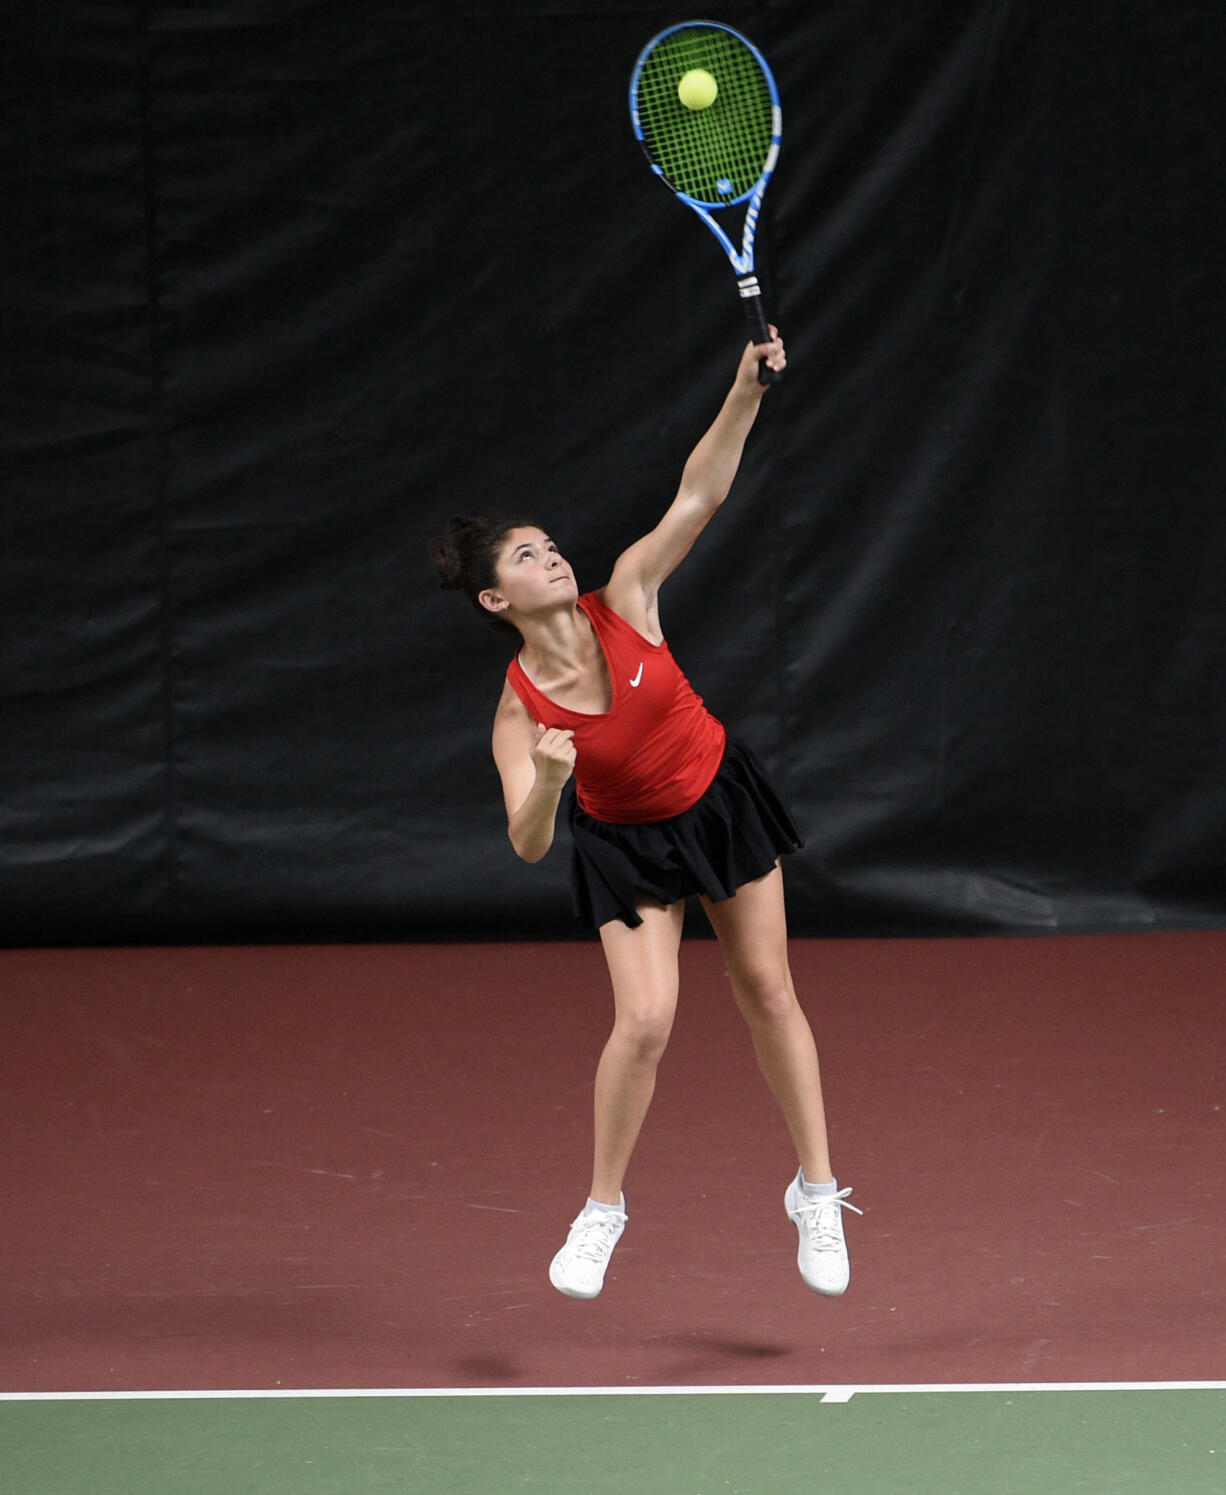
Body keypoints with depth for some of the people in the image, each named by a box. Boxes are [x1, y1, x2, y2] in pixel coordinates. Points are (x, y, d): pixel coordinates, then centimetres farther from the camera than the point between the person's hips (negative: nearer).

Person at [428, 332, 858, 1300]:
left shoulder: (625, 601, -20)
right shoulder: (520, 709, -24)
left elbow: (698, 495, -26)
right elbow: (528, 845, -29)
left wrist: (747, 391, -37)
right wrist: (549, 782, -49)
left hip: (721, 802, 2)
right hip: (626, 846, -2)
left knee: (767, 991, 5)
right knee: (644, 1019, -14)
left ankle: (817, 1192, 17)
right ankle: (603, 1209, 7)